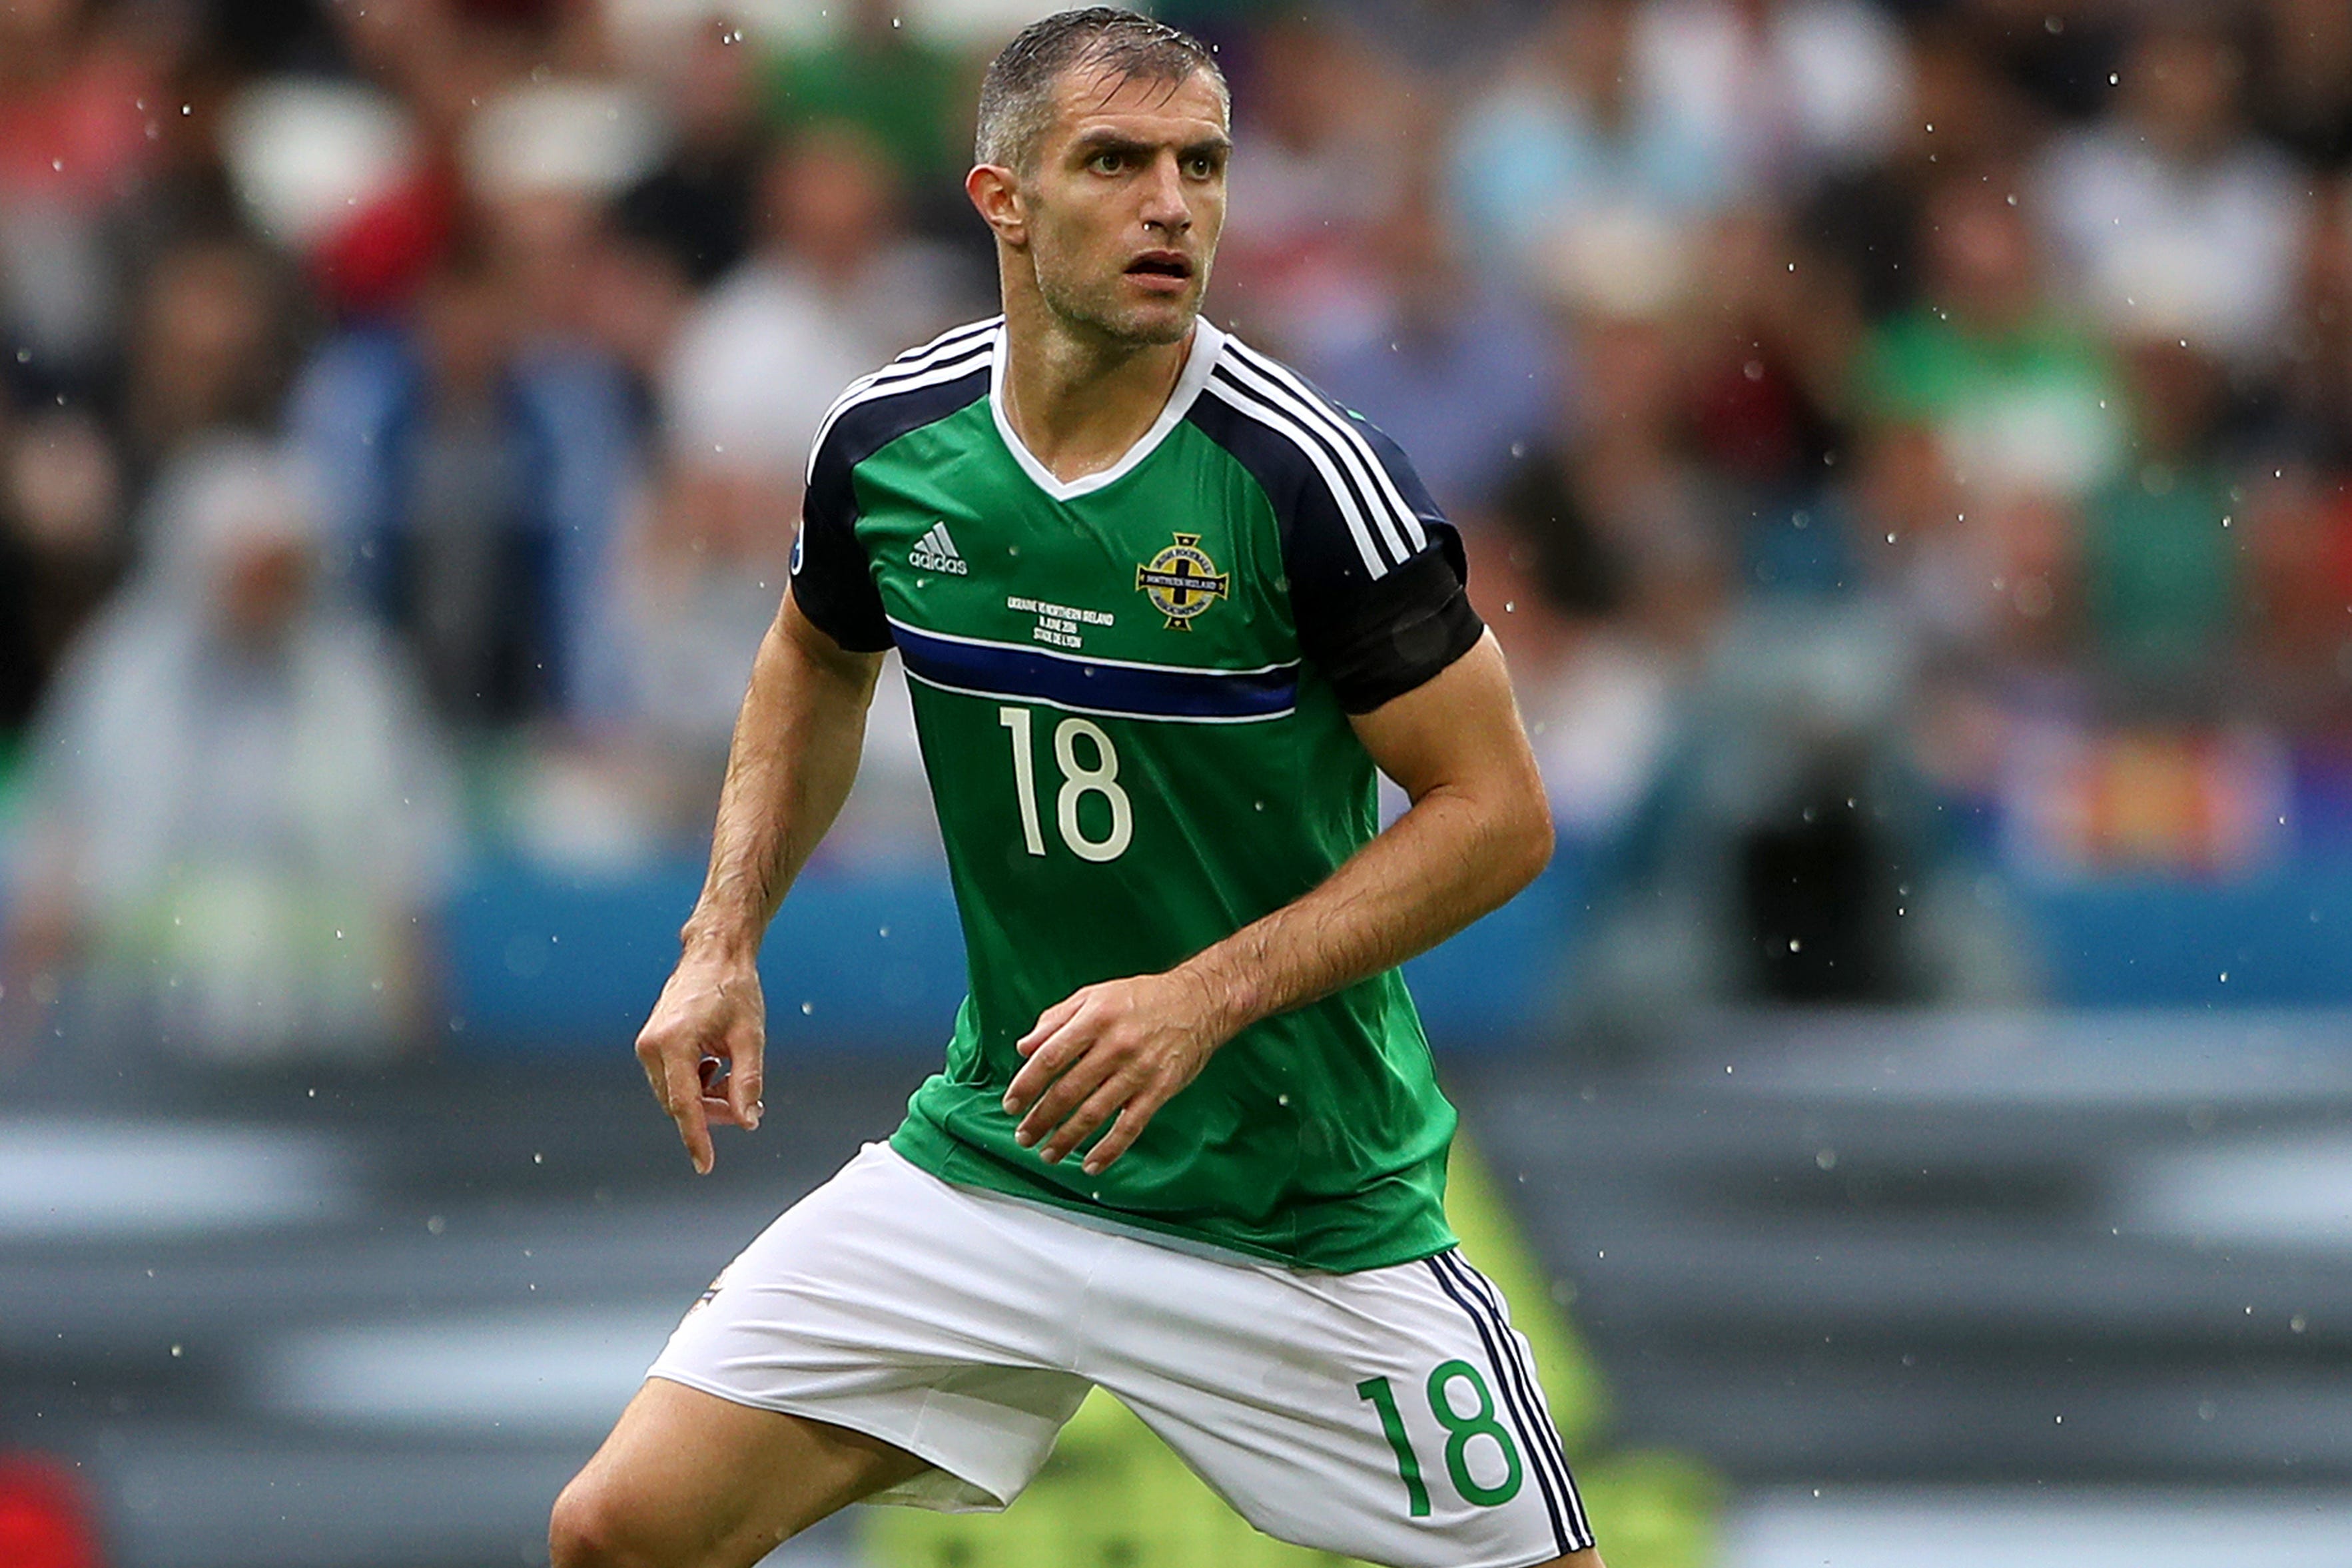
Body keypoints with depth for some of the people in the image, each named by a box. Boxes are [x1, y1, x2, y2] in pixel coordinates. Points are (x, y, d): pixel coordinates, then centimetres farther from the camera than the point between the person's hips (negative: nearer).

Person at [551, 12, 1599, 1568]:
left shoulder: (1305, 475, -17)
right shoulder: (890, 443, -3)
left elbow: (1496, 808, -13)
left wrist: (1205, 1001, -21)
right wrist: (724, 943, 9)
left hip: (1303, 1201, -3)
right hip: (988, 1154, 3)